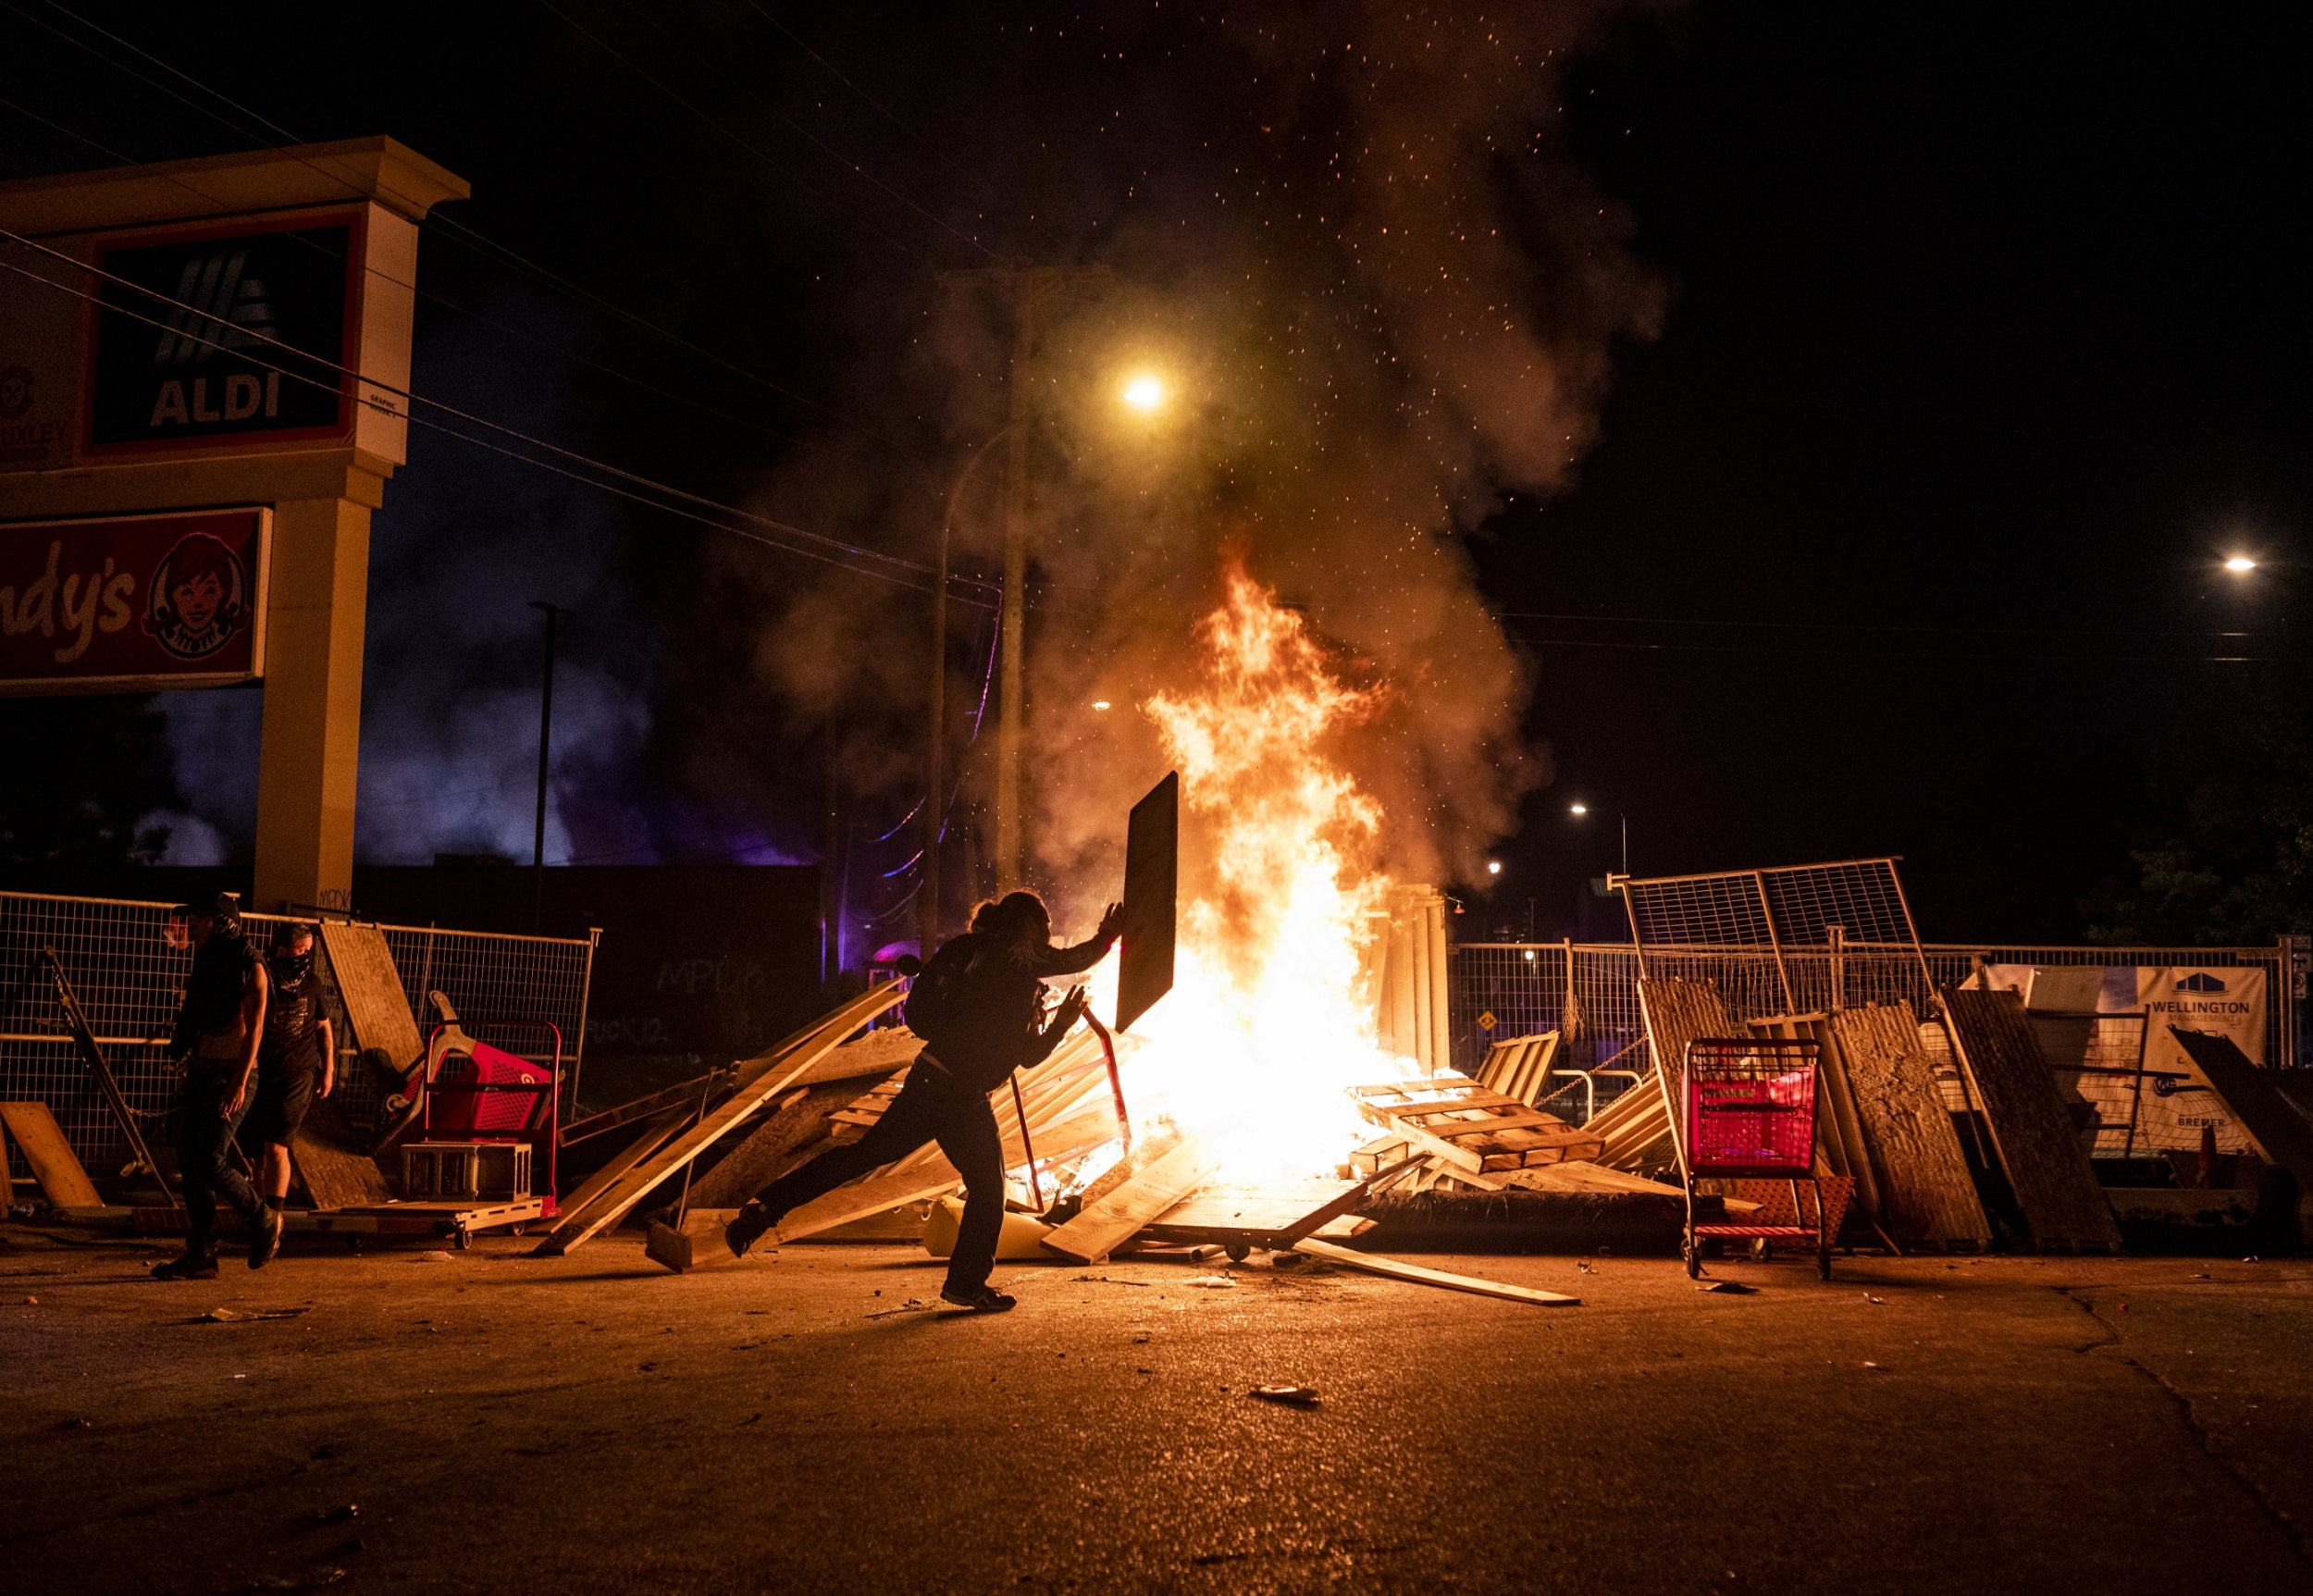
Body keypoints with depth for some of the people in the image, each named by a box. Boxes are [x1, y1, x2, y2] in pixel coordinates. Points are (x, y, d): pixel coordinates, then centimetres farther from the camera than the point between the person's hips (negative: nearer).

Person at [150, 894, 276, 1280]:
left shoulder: (249, 968, -10)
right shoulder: (206, 964, 14)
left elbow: (254, 1028, -17)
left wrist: (239, 1081, -24)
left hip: (230, 1075, -8)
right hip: (200, 1073, 8)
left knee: (210, 1162, -14)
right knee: (189, 1164, 4)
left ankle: (263, 1220, 8)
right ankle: (201, 1255, 7)